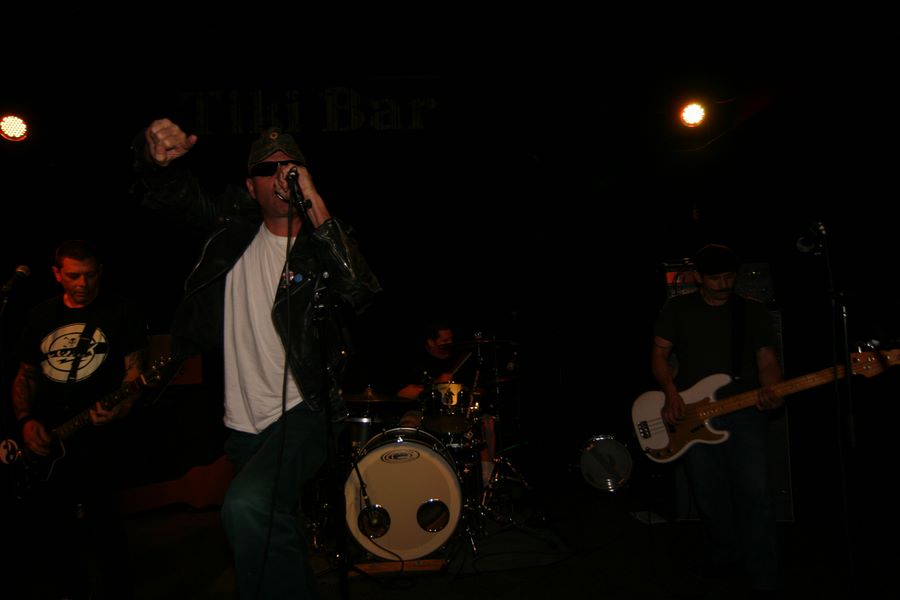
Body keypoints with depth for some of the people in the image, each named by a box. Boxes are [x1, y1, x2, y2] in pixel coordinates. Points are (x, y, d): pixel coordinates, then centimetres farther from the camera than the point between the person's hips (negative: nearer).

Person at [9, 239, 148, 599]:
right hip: (42, 440, 5)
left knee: (98, 522, -17)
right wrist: (26, 421, 1)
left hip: (95, 437, -5)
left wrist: (119, 408, -22)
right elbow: (24, 377, 17)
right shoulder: (39, 317, 14)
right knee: (41, 528, 8)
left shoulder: (123, 313, 0)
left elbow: (135, 372, -4)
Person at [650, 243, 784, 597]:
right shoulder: (677, 308, 6)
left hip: (744, 412, 0)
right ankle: (726, 553, 33)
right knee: (709, 496, 8)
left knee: (755, 495, -8)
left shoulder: (753, 311, 8)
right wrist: (671, 394, -12)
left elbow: (767, 360, 6)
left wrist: (769, 390, -15)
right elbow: (659, 355, 4)